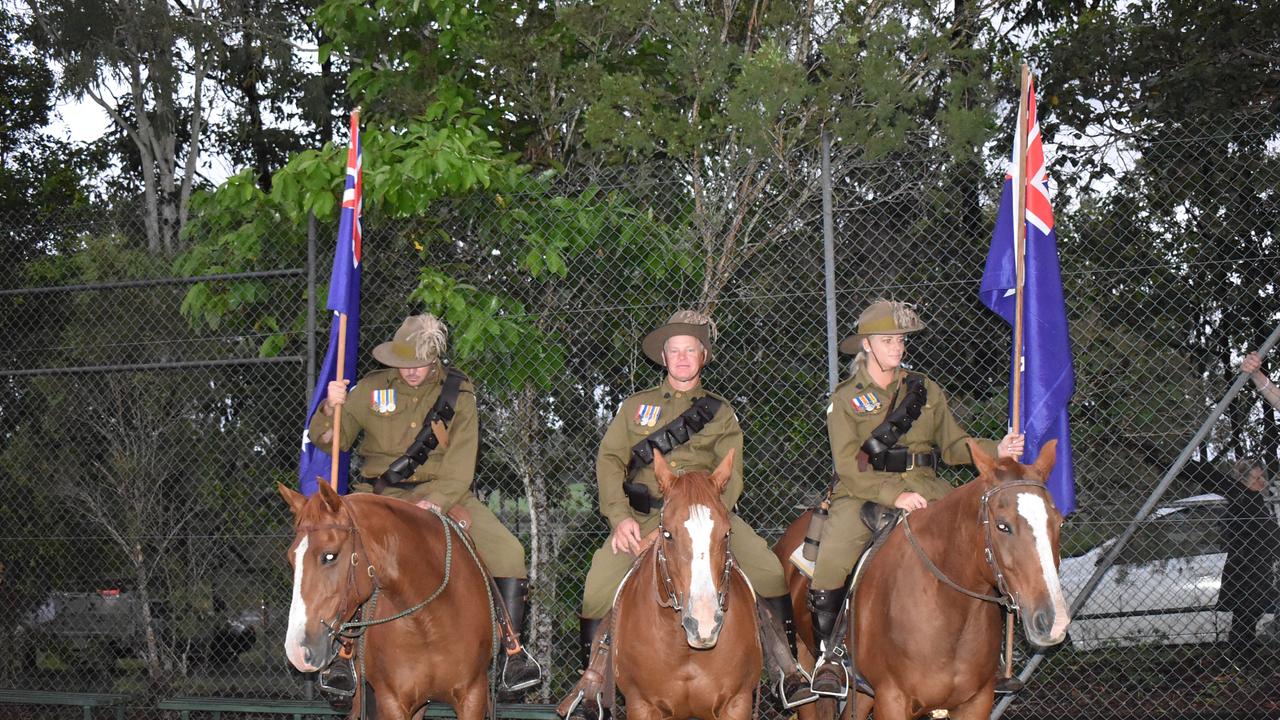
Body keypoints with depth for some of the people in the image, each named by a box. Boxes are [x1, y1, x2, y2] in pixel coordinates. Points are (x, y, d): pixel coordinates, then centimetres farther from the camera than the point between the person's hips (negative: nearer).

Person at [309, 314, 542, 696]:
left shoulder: (458, 393, -2)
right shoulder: (373, 388, -1)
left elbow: (459, 467, -7)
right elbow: (330, 440, 4)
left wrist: (435, 501, -24)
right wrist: (331, 410, -17)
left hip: (444, 493, 0)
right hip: (382, 494, 0)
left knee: (507, 550, -18)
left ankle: (513, 653, -9)